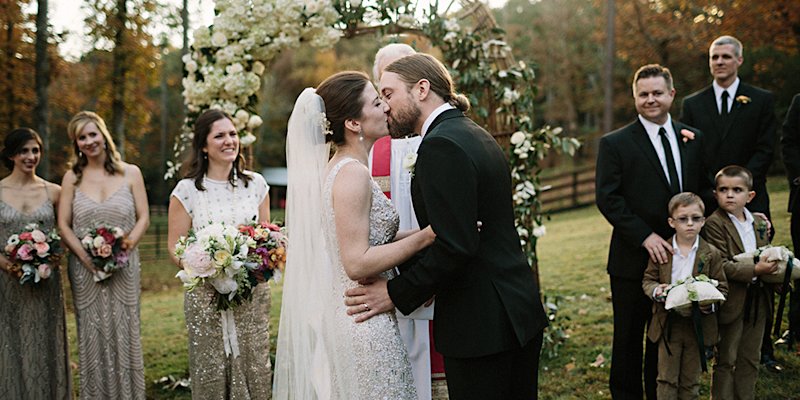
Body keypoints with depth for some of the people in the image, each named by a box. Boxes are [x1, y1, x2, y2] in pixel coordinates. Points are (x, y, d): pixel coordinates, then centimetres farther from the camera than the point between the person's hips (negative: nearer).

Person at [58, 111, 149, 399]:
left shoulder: (130, 173, 3)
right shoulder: (72, 177, 5)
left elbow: (143, 218, 3)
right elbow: (63, 225, 2)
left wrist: (127, 245, -14)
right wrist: (86, 257, -12)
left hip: (124, 268, -1)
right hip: (85, 269, 1)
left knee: (124, 333, 2)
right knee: (92, 336, 5)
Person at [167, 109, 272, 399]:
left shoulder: (256, 183, 6)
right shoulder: (187, 190, -3)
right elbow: (175, 247, -2)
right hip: (207, 296, -2)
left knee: (255, 372, 4)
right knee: (211, 377, 3)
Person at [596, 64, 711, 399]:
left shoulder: (693, 139, 9)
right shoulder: (615, 144, -5)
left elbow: (703, 189, 14)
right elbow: (607, 199, -12)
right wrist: (645, 237, -20)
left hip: (680, 255, 4)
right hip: (634, 258, -4)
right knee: (629, 337, 7)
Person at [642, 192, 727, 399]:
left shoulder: (712, 254, -4)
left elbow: (722, 287, -1)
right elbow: (648, 280, 4)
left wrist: (709, 302, -20)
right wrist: (656, 290, -18)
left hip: (698, 325, 0)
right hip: (668, 325, 0)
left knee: (691, 381, 12)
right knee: (667, 379, 7)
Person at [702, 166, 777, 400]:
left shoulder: (760, 222, 9)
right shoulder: (714, 224, -13)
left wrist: (772, 267, -2)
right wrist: (754, 270, -29)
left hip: (757, 299, 6)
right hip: (732, 300, -6)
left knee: (750, 358, 16)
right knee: (726, 360, 5)